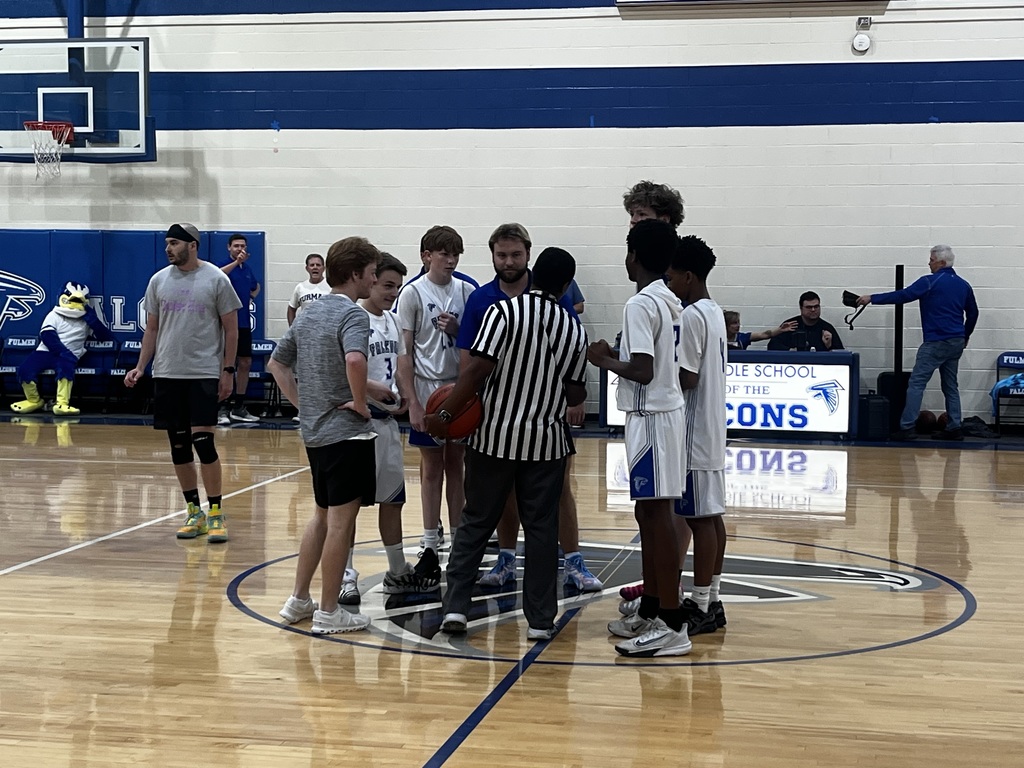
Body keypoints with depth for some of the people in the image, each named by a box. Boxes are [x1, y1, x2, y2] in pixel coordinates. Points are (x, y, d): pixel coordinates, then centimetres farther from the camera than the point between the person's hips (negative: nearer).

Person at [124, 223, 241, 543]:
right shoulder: (158, 280, 7)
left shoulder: (216, 280, -4)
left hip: (204, 374, -4)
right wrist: (140, 367, 3)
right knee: (178, 445, 7)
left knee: (203, 441, -10)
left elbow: (231, 328, -1)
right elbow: (152, 328, 13)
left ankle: (216, 514, 1)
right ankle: (194, 513, 18)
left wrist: (227, 370, -6)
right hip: (167, 374, 4)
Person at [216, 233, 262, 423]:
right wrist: (236, 261, -42)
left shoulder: (248, 269, 12)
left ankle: (239, 408, 18)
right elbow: (217, 274, -34)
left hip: (244, 323, 7)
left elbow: (256, 287, 34)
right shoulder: (225, 264, -7)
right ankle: (223, 409, -3)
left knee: (245, 363, 9)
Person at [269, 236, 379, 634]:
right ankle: (328, 611, 6)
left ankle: (298, 600, 24)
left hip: (314, 432, 9)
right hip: (347, 432, -9)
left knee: (322, 515, 19)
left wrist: (301, 403, 15)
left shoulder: (309, 313, 12)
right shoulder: (353, 314, -14)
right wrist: (360, 403, -20)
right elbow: (355, 360, -34)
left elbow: (277, 363, 19)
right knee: (341, 520, -1)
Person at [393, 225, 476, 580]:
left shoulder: (466, 291, 3)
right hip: (429, 387, -2)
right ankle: (430, 547, 12)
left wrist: (457, 330, -12)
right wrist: (412, 401, -10)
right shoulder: (413, 293, -4)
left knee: (456, 464, 9)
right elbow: (405, 351, -5)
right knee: (431, 467, 5)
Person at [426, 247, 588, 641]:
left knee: (476, 523, 10)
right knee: (541, 528, 9)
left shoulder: (504, 311, -9)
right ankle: (540, 619, 11)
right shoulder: (574, 330, 1)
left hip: (495, 436, -1)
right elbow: (575, 395, 3)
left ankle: (455, 606, 6)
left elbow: (477, 368, -18)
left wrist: (446, 413, -12)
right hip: (546, 441, 1)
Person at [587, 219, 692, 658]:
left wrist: (605, 361, -8)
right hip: (665, 412, 10)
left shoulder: (641, 304, -16)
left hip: (651, 418, -10)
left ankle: (672, 625, -5)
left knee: (657, 514, -7)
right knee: (650, 513, 15)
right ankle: (649, 611, 23)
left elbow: (643, 371, -23)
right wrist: (616, 356, 17)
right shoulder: (670, 301, 13)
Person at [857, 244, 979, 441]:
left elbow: (902, 296, -13)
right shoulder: (963, 285, 12)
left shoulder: (930, 282, -9)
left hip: (936, 343, -7)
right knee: (950, 386, 14)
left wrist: (872, 298, -8)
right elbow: (973, 313, 19)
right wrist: (965, 336, 30)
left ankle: (907, 427, -13)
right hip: (956, 343, 7)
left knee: (916, 383, -7)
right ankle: (954, 428, 10)